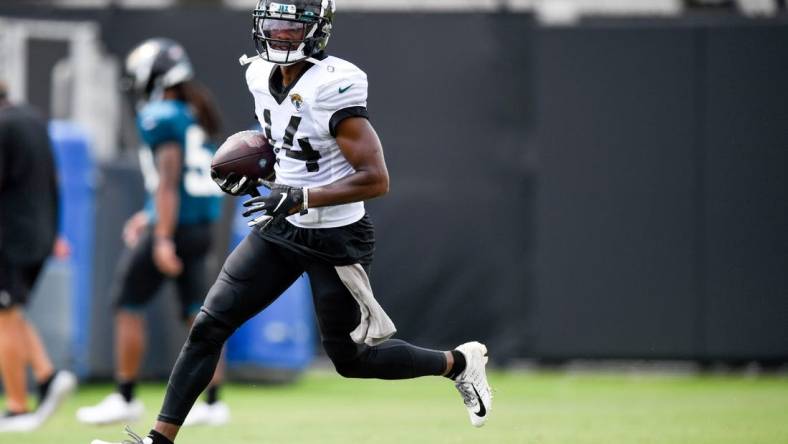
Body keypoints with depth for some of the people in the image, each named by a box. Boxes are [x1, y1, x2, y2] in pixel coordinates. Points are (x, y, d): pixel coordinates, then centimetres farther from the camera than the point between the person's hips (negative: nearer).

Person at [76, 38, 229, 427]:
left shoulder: (159, 118, -12)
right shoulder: (195, 118, 14)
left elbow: (169, 179, -19)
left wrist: (163, 237, -22)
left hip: (175, 226, -8)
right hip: (202, 228, 8)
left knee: (128, 303, 3)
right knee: (197, 311, 9)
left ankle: (125, 398, 6)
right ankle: (213, 402, 6)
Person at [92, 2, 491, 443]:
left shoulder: (332, 88, -24)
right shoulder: (263, 76, -1)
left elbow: (376, 179, -26)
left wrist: (302, 198, -32)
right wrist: (254, 170, 3)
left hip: (336, 240, -7)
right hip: (282, 229, 7)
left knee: (351, 360, 8)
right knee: (209, 327, -1)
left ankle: (459, 363, 31)